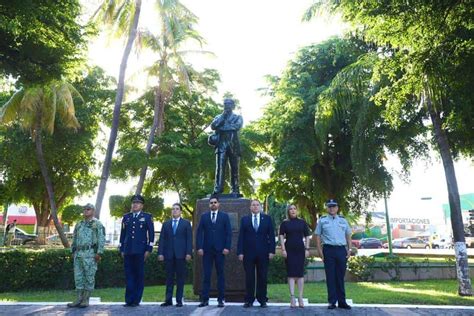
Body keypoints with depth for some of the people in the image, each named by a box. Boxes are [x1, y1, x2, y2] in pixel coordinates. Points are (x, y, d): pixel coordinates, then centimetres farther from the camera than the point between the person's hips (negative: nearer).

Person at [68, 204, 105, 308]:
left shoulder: (97, 224, -1)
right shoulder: (79, 224, 17)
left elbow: (101, 239, -8)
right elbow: (74, 239, 22)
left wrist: (99, 253, -14)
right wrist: (73, 251, 15)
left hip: (90, 254, -6)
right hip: (78, 254, 6)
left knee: (89, 277, -1)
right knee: (78, 277, 7)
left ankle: (86, 300, 6)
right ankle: (79, 299, 14)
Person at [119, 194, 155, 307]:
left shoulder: (147, 217, 4)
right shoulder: (126, 217, 14)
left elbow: (151, 234, 1)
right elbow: (122, 233, 14)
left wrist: (149, 249, -6)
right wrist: (121, 249, 9)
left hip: (140, 251, -3)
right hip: (128, 250, 3)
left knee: (139, 276, 3)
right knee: (129, 275, 4)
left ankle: (136, 300, 10)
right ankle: (129, 300, 11)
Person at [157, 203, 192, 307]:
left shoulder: (186, 223, 7)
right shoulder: (166, 224, 14)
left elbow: (189, 239, 1)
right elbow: (162, 239, 8)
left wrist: (188, 253, -9)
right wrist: (160, 253, -1)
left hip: (180, 254, -2)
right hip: (169, 254, 2)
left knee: (180, 277, 2)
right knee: (169, 277, 5)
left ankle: (179, 300, 8)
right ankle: (168, 300, 10)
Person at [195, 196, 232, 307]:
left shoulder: (224, 216, 5)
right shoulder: (204, 216, 8)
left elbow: (229, 233, 1)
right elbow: (199, 233, 4)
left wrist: (227, 247, -8)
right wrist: (199, 247, -5)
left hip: (220, 249, -1)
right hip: (207, 250, 1)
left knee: (220, 274, 5)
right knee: (206, 275, 1)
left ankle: (220, 299, 12)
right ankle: (205, 299, 7)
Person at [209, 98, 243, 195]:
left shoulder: (237, 117, 17)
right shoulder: (219, 117, 22)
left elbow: (237, 126, -5)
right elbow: (213, 126, 2)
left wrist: (222, 127, -4)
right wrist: (223, 116, 1)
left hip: (233, 145, 0)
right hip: (221, 145, 0)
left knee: (234, 168, -2)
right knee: (220, 167, -10)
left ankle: (235, 190, 0)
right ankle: (217, 190, -15)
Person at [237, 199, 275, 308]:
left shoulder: (267, 218, 7)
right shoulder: (244, 219, 7)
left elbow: (271, 235, 4)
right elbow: (241, 237, 3)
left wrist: (271, 250, -4)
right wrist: (240, 252, -4)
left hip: (263, 253, 0)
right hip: (248, 253, 0)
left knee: (262, 277, 6)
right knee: (249, 277, 4)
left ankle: (262, 300, 16)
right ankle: (249, 300, 13)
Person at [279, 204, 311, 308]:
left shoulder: (302, 222, 7)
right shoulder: (285, 223, 4)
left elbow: (307, 236, 8)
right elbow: (281, 236, 1)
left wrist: (307, 249, 1)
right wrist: (283, 249, -8)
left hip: (300, 249, 1)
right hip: (289, 250, -1)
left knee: (300, 273, 3)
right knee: (291, 273, -1)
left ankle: (300, 297, 9)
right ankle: (292, 297, 0)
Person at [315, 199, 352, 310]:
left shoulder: (343, 220, 12)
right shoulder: (322, 220, 5)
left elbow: (348, 236, 16)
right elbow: (318, 236, 4)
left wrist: (349, 249, 7)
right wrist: (320, 251, -3)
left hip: (341, 250, 2)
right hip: (329, 250, -2)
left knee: (340, 277, 7)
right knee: (330, 277, 1)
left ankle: (342, 301, 15)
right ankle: (332, 302, 9)